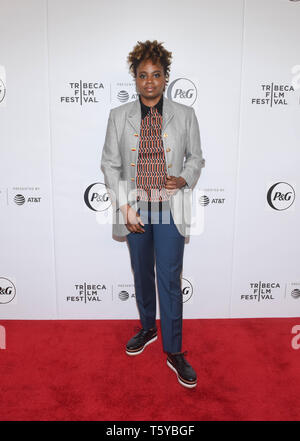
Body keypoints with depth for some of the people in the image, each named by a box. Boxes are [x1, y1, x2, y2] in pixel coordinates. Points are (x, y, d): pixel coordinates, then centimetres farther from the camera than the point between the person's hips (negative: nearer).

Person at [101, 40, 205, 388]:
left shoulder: (184, 115, 0)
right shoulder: (119, 116, 1)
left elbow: (196, 158, 9)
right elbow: (109, 164, 1)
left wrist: (185, 179, -13)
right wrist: (124, 206, -7)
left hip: (169, 209, -1)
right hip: (135, 209, 2)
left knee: (170, 280, 1)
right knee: (142, 274, 16)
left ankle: (174, 351, 17)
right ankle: (147, 328, 40)